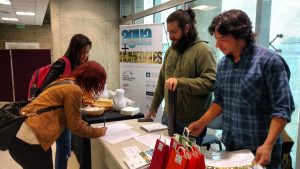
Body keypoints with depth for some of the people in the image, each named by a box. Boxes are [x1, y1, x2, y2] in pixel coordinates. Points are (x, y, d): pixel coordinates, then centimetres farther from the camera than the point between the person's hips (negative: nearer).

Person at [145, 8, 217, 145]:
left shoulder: (203, 50, -12)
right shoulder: (171, 50, 10)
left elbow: (211, 82, -21)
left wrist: (180, 81, -28)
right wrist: (154, 107, 18)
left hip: (191, 123, -6)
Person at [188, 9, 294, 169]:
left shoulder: (269, 61, -14)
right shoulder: (223, 64, 3)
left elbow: (282, 108, -15)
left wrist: (268, 145, -22)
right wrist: (201, 123, 5)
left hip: (259, 149, -5)